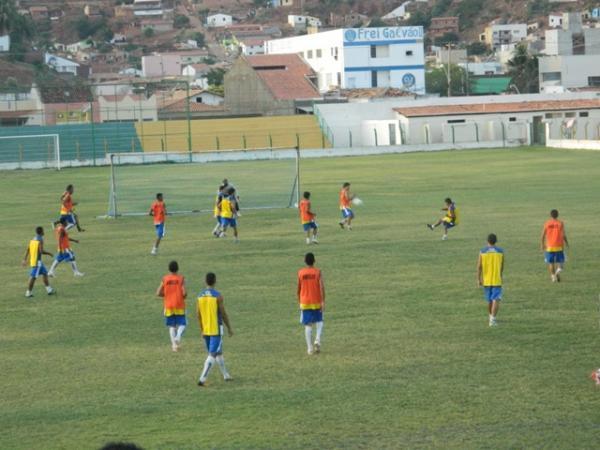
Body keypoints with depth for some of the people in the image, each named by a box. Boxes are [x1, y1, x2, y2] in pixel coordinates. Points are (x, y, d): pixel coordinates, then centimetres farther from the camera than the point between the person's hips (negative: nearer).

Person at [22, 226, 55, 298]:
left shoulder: (33, 239, 11)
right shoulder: (40, 240, -14)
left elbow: (27, 250, 11)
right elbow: (41, 251, -22)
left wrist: (25, 260, 13)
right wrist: (49, 253, -6)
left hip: (32, 260, 9)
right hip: (37, 261, -9)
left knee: (45, 273, 16)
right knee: (33, 276, -5)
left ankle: (49, 290, 20)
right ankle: (28, 292, -3)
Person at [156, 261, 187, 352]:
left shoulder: (165, 279, -1)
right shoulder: (181, 278, -7)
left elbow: (158, 293, -2)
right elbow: (184, 293, -14)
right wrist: (184, 296, 8)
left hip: (168, 306, 2)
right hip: (179, 306, -2)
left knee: (171, 326, 10)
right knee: (182, 324, 6)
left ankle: (174, 344, 0)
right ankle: (178, 336, -23)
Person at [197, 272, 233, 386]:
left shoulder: (200, 296, 2)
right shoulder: (218, 296, -14)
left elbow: (199, 315, 7)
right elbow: (224, 314, -10)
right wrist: (229, 328, 2)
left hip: (206, 330, 6)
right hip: (216, 329, -6)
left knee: (218, 353, 20)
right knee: (212, 355, -5)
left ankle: (226, 375, 31)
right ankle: (202, 379, -15)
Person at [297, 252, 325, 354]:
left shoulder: (300, 273, -1)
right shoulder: (318, 272, -6)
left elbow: (298, 289, 3)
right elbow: (322, 287, -14)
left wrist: (299, 302, 16)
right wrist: (323, 301, -13)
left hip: (305, 303, 1)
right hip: (317, 302, -1)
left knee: (308, 325, 4)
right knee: (319, 322, 17)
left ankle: (310, 348, -2)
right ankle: (317, 340, -6)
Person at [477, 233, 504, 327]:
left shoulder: (482, 252, -3)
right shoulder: (500, 251, -2)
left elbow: (479, 266, -7)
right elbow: (502, 266, 8)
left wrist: (479, 279, -3)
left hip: (486, 280, 2)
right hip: (497, 280, -2)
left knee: (489, 300, 19)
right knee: (496, 300, -5)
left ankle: (491, 317, 35)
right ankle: (492, 320, -20)